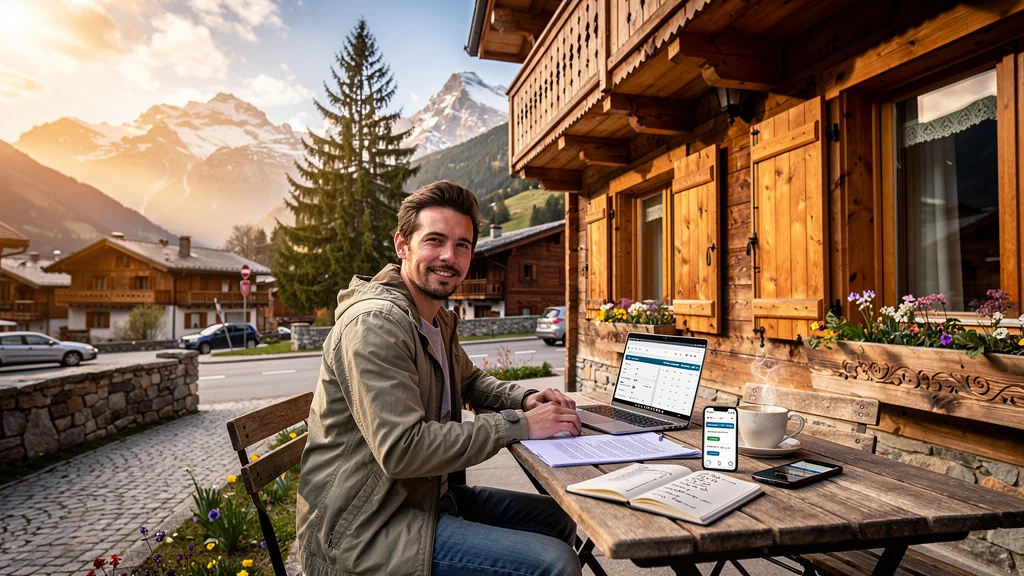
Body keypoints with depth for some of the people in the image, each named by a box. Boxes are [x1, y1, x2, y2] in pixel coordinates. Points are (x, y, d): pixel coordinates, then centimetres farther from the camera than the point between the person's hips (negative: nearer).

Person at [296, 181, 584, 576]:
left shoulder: (440, 321, 9)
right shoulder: (374, 322, -23)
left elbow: (470, 381, 24)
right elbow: (402, 451, -28)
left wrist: (524, 399, 3)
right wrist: (518, 425, -23)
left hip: (425, 495, 10)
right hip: (366, 526, -9)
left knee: (558, 520, 12)